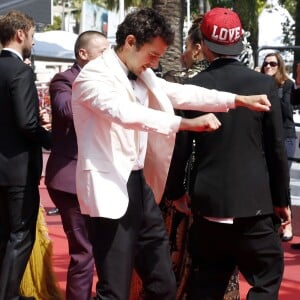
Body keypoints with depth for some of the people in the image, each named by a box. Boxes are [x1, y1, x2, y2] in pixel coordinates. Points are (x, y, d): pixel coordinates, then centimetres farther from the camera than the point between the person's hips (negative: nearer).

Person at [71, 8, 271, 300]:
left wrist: (239, 100, 6)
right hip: (109, 189, -8)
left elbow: (180, 93, 13)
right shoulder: (94, 75, -13)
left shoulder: (141, 76, 12)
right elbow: (127, 113, -28)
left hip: (139, 185, 8)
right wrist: (188, 123, -32)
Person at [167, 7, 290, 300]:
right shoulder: (264, 84, -5)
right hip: (253, 203, -2)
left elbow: (180, 147, 0)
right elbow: (276, 148, -2)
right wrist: (282, 199, 8)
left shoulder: (192, 87, -3)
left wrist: (177, 191, 16)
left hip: (207, 203, 2)